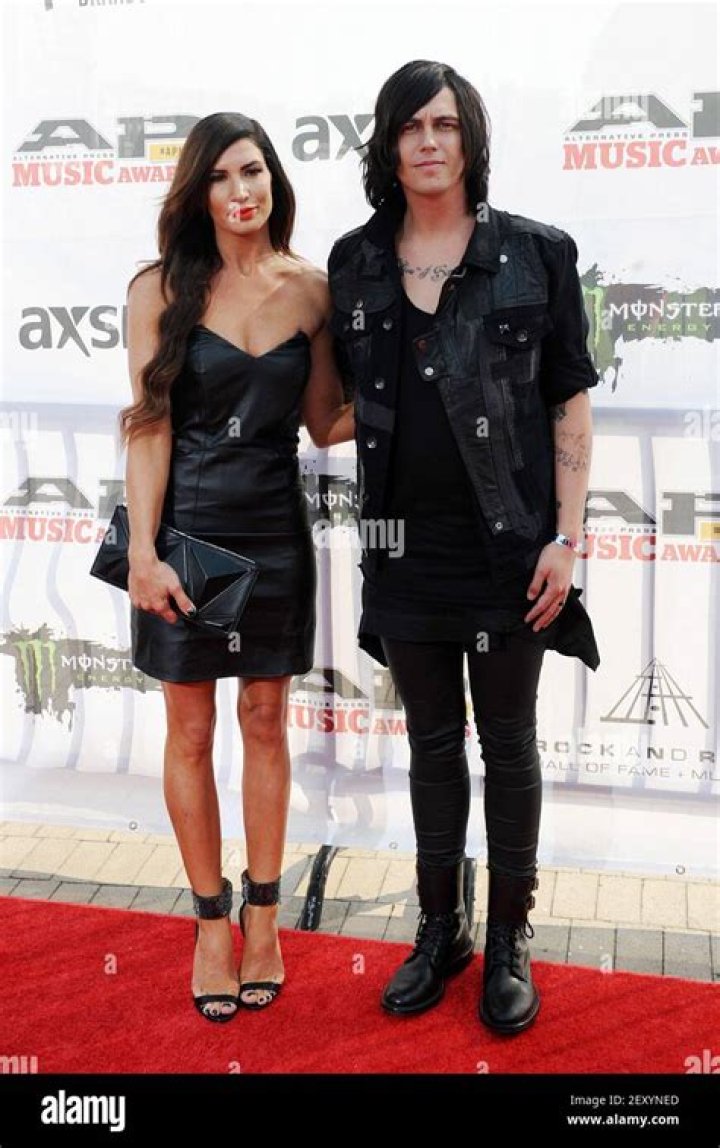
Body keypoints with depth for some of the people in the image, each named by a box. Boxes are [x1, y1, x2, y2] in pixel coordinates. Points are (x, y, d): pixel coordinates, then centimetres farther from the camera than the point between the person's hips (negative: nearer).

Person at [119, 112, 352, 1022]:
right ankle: (211, 919, 25)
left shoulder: (310, 289, 2)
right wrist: (142, 551, -12)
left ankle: (263, 914, 27)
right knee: (190, 731, 7)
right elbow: (151, 425, -7)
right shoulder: (162, 288, -4)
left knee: (265, 722, 11)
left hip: (274, 530, 2)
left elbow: (326, 423, 5)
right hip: (188, 527, -2)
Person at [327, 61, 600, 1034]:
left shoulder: (535, 255, -2)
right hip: (406, 544, 3)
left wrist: (566, 535, -9)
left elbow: (571, 404, -2)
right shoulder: (355, 262, 6)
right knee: (431, 742, 14)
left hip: (506, 545, -3)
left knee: (508, 744, 9)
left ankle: (509, 940, 26)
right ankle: (441, 929, 31)